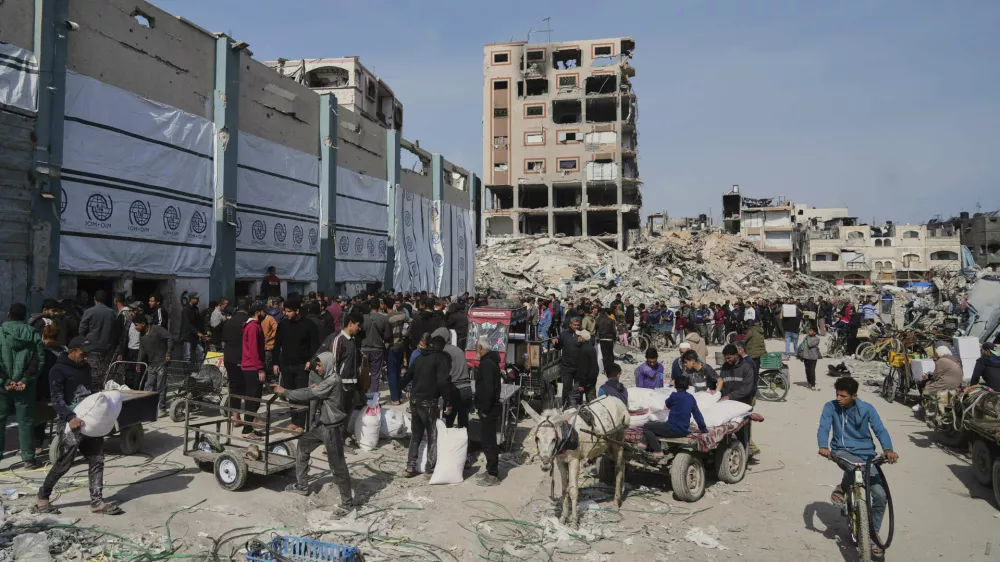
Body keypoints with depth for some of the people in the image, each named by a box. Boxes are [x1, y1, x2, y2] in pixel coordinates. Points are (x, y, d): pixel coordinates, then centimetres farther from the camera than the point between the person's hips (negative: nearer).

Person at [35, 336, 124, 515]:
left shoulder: (86, 367, 14)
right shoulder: (58, 370, -8)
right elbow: (57, 399, -17)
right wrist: (70, 417, -30)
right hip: (71, 423, -7)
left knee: (97, 460, 5)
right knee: (64, 463, -3)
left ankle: (97, 502, 10)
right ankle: (42, 497, 20)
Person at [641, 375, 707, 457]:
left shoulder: (674, 396, -14)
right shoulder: (691, 397, 5)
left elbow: (668, 405, 8)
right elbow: (697, 414, 11)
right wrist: (703, 429, 20)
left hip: (673, 429, -8)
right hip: (684, 431, 8)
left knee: (646, 426, 5)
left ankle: (658, 451, -3)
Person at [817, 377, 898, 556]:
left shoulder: (867, 409, -6)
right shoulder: (830, 407, -7)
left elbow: (880, 430, -16)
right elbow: (824, 428, -17)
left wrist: (888, 449, -36)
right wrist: (823, 447, -37)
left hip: (865, 454, 2)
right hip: (843, 452, -2)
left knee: (880, 495, -9)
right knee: (856, 466, -37)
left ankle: (873, 534, 13)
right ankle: (842, 488, -5)